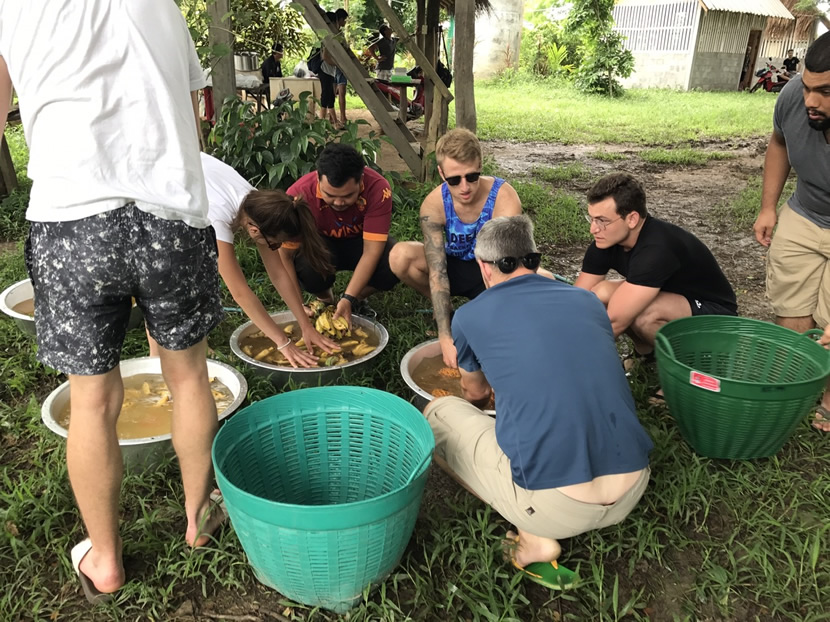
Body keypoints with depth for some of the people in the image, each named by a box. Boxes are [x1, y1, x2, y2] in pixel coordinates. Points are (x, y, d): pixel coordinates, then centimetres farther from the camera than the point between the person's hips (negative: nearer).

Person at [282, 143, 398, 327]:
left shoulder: (378, 188, -32)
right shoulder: (299, 194, -31)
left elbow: (371, 252, -31)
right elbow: (284, 256, -26)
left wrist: (349, 299, -38)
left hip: (359, 242, 1)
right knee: (306, 265, -37)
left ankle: (357, 302, 0)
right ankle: (326, 301, 0)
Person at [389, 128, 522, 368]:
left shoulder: (504, 199, -30)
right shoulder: (434, 205, -24)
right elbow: (437, 273, -27)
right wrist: (445, 337, -35)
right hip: (456, 267, 2)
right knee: (400, 256, -26)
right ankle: (444, 308, 1)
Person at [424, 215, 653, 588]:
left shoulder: (470, 316, 4)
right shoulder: (588, 300, 14)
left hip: (555, 504, -5)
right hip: (632, 491, 5)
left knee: (437, 415, 17)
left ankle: (535, 535, 5)